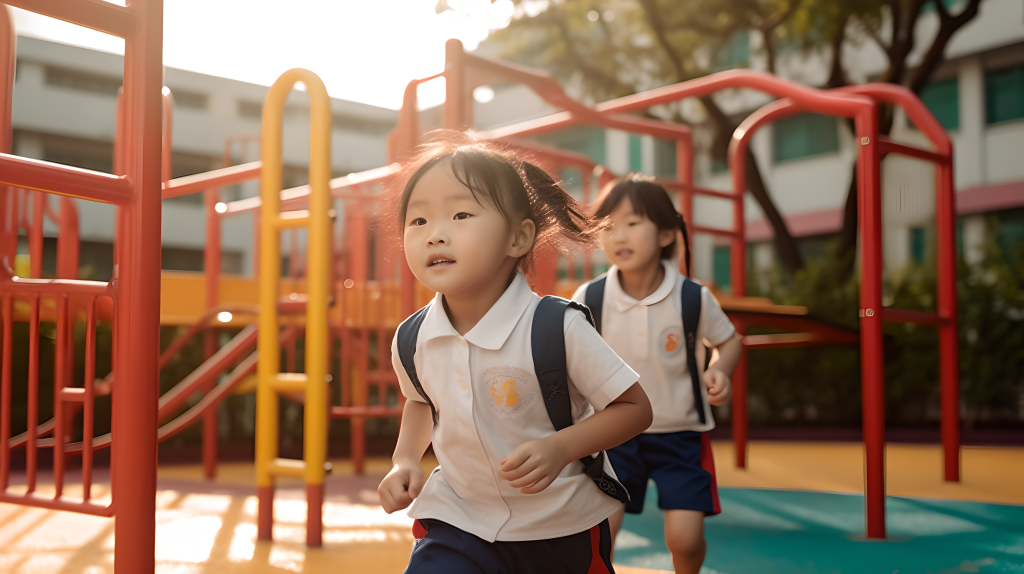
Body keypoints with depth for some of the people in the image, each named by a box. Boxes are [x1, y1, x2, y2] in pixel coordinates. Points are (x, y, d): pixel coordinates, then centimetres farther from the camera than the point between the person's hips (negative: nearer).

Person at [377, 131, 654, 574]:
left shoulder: (559, 328, -22)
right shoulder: (411, 340, -9)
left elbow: (635, 407, -13)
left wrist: (560, 447, -27)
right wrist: (405, 460, 0)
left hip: (562, 529, -2)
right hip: (457, 520, 2)